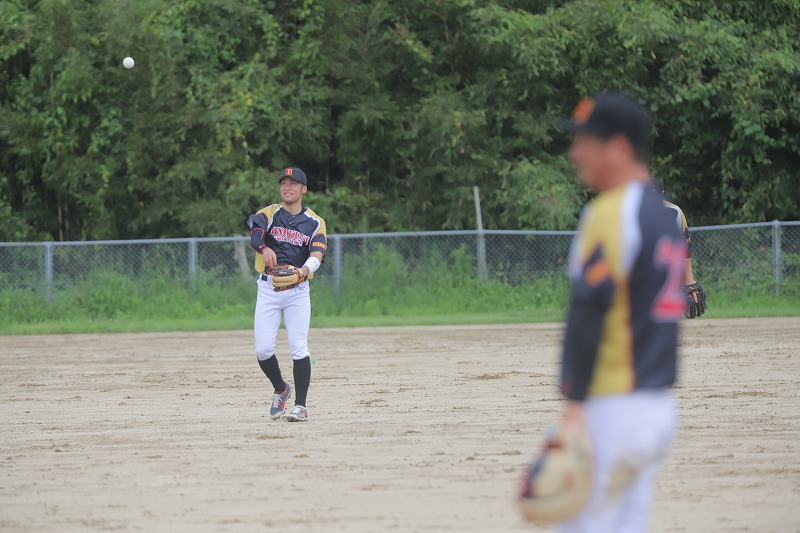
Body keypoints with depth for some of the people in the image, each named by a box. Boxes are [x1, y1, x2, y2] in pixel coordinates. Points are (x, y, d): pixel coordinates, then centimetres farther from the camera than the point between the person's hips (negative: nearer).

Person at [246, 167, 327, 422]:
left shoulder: (315, 223, 6)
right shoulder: (269, 214, 5)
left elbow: (317, 255, -11)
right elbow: (255, 236, -17)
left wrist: (304, 270, -33)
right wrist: (265, 249, -41)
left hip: (298, 289, -1)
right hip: (268, 288, 1)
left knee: (299, 348, -9)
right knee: (263, 350, -4)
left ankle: (300, 405, -2)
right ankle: (280, 389, 23)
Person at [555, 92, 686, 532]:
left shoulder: (610, 213, -13)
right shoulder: (667, 215, 16)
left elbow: (590, 312, -20)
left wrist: (574, 405, -22)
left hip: (613, 408, -9)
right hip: (660, 408, 9)